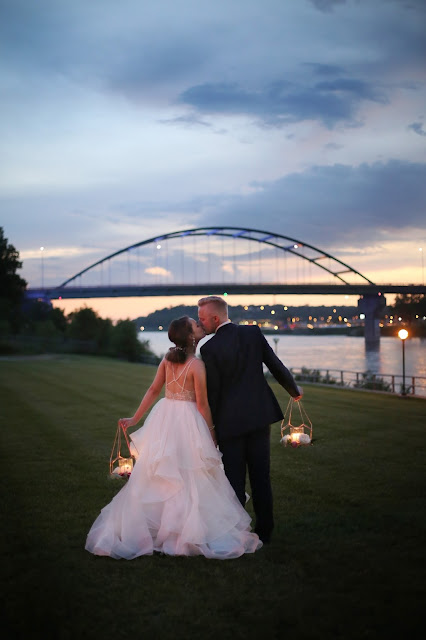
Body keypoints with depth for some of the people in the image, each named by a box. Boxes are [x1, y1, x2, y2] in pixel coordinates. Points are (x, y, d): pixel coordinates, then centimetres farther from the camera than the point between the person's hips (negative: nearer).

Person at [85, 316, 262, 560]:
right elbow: (202, 404, -12)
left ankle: (142, 527, 20)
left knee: (156, 477, 13)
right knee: (189, 479, 3)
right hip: (187, 421, -6)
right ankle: (192, 532, 9)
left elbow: (153, 390, 6)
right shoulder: (197, 364, -14)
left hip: (164, 417, 6)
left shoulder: (168, 359, 3)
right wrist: (211, 432, -2)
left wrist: (135, 418, 13)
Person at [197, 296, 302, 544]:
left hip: (230, 420, -4)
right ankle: (265, 530, 20)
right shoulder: (253, 333, -2)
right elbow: (276, 366, 3)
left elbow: (212, 390, -8)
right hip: (260, 413, 4)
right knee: (261, 475, 12)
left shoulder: (209, 348, -13)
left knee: (235, 479, 6)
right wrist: (295, 390, 21)